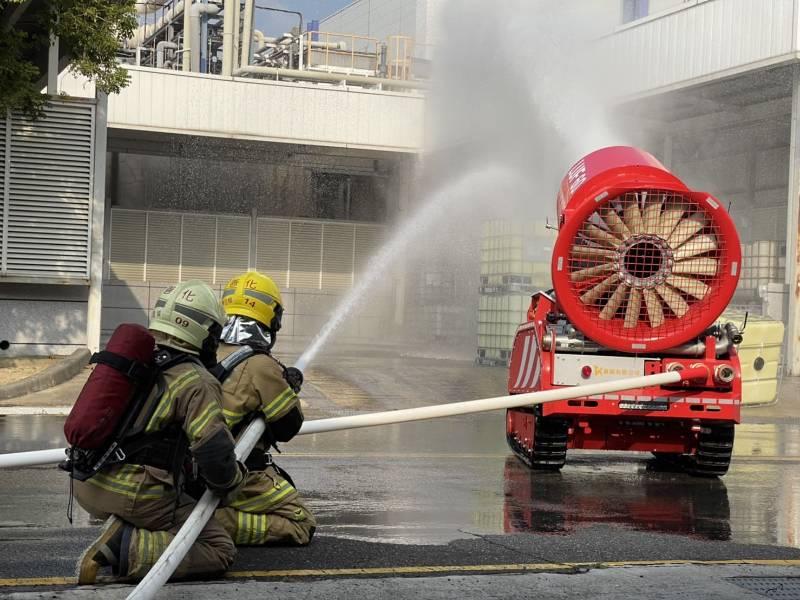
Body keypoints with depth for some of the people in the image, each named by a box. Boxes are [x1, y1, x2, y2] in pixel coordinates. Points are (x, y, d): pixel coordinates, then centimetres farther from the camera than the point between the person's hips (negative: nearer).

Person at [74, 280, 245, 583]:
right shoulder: (197, 382, -10)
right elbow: (214, 452, -20)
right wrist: (231, 480, 3)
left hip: (86, 484, 8)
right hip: (136, 498, -8)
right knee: (220, 550, 1)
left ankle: (121, 530, 7)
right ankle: (126, 549, -15)